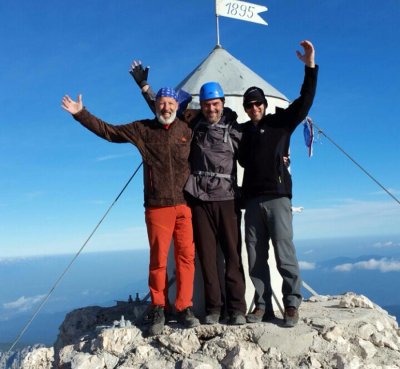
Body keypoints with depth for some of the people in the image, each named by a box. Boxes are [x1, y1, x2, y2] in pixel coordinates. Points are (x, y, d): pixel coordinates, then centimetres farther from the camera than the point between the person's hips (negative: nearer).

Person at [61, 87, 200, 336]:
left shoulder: (187, 130, 8)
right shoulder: (142, 129, 7)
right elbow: (107, 131, 11)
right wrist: (80, 113, 8)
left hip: (185, 205, 1)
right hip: (157, 206, -1)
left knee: (186, 256, 0)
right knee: (158, 259, 1)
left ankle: (185, 308, 12)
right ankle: (158, 310, 15)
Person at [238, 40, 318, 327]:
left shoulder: (280, 122, 7)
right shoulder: (242, 131, 17)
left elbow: (304, 101, -5)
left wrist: (310, 67, -14)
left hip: (277, 197, -4)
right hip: (252, 200, 4)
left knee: (285, 254, -5)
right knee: (255, 257, 5)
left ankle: (292, 304, 4)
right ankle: (263, 304, 13)